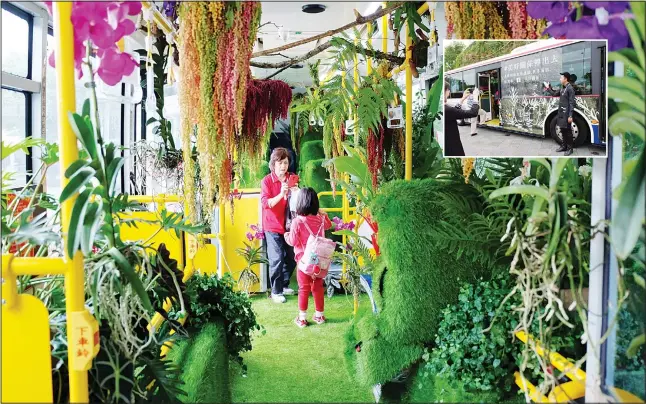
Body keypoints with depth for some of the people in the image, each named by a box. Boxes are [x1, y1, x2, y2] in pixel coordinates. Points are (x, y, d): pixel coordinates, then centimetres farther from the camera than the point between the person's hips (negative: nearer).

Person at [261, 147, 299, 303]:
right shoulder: (267, 181, -9)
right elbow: (265, 203, -19)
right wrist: (281, 194, -34)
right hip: (273, 227, -5)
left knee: (291, 258, 10)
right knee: (277, 259, -6)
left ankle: (284, 284, 31)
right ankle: (276, 291, 8)